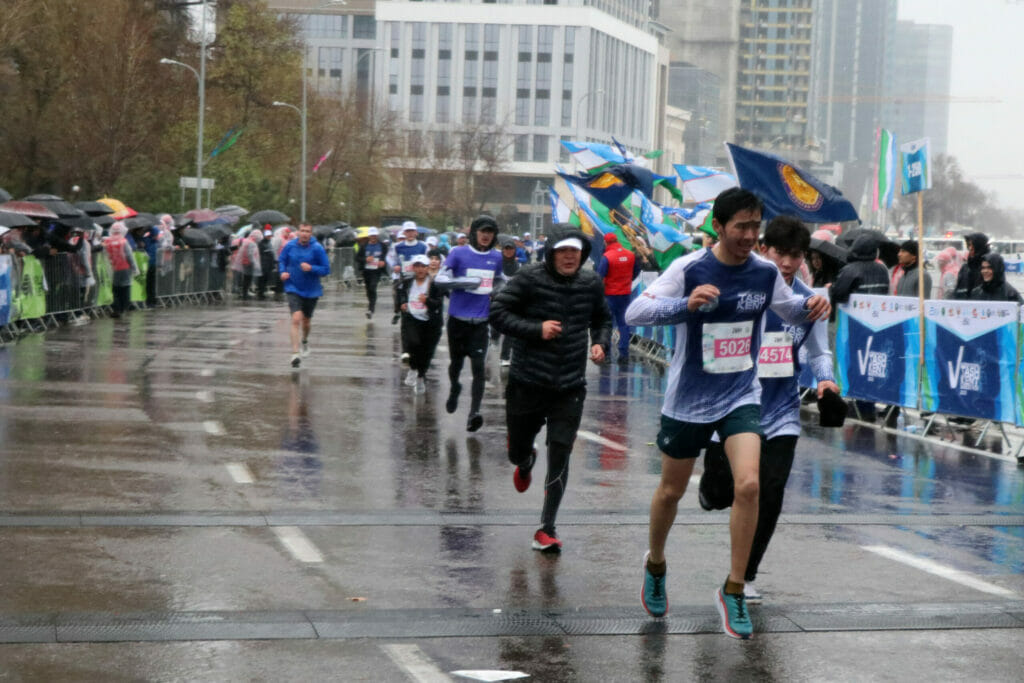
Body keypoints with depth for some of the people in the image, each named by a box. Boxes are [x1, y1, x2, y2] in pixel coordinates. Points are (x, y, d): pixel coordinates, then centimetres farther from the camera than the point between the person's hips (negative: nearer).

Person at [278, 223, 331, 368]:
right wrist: (283, 271, -7)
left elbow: (326, 269, -9)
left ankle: (305, 341, 52)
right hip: (293, 289, -1)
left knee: (306, 321, 18)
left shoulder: (317, 249, -12)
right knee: (296, 318, -19)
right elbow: (281, 260, 12)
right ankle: (295, 354, -21)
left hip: (311, 291, 1)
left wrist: (311, 268, -24)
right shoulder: (290, 246, -5)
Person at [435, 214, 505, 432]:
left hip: (480, 322, 1)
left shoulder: (496, 257, 8)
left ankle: (474, 412, -14)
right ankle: (454, 388, 45)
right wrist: (461, 282, -24)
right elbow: (441, 277, -7)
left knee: (478, 366, -10)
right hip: (458, 319, -1)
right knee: (456, 362, 13)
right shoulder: (459, 254, -4)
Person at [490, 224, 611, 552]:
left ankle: (547, 528, 2)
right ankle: (526, 463, 54)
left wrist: (600, 343, 0)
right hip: (527, 384, -1)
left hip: (570, 388, 1)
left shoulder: (591, 284, 3)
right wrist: (536, 329, -19)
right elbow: (497, 312, -9)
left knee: (560, 457, -7)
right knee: (517, 451, 14)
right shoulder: (530, 278, -10)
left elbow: (603, 319, 20)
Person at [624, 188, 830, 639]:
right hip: (688, 400, -2)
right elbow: (634, 313, -23)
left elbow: (789, 311, 16)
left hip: (741, 397, 2)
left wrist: (810, 305, -8)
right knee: (671, 491, 13)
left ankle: (733, 590, -4)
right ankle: (656, 564, 43)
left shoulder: (766, 273, -4)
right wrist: (686, 304, -39)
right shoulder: (689, 270, -15)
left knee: (748, 485, -18)